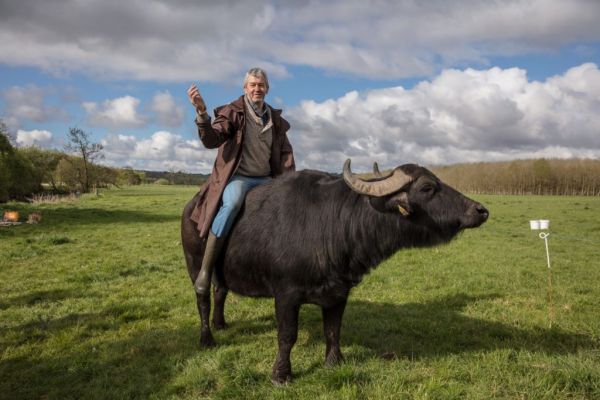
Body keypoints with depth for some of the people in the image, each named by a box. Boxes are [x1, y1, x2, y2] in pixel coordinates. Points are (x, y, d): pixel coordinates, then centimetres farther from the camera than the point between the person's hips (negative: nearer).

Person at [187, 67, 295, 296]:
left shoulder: (276, 119, 15)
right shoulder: (232, 112, 1)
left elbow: (285, 153, 19)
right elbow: (211, 140, -14)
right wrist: (202, 113, -31)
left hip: (266, 179, 5)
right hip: (237, 176, -5)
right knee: (232, 203, -37)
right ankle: (205, 270, -29)